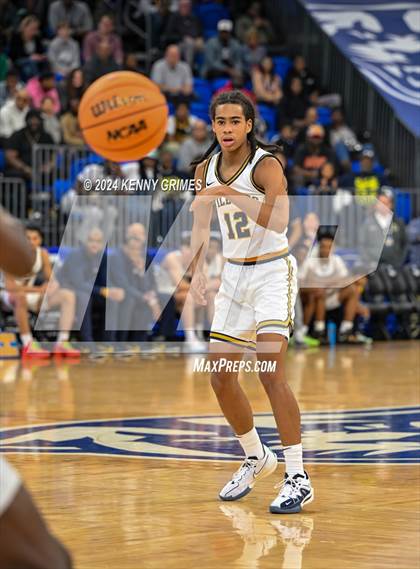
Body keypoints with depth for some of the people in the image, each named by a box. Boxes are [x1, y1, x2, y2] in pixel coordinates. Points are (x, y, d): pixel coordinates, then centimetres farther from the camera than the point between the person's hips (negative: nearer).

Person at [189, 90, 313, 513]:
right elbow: (201, 223, 14)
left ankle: (298, 478, -16)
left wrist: (229, 193, -38)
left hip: (272, 274, -7)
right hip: (234, 276, 7)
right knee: (220, 377, 8)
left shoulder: (266, 165, -18)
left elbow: (278, 220, -34)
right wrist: (198, 269, -1)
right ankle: (256, 458, 30)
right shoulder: (206, 169, 2)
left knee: (270, 372, -19)